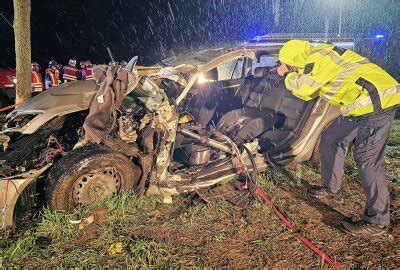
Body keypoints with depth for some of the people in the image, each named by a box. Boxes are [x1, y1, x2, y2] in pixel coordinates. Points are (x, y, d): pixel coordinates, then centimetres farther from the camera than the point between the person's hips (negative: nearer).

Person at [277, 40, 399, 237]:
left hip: (376, 103, -11)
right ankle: (331, 189, 30)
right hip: (365, 103, 11)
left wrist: (288, 74, 5)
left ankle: (378, 222, 0)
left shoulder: (318, 58, -12)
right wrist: (289, 73, 16)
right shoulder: (320, 57, 19)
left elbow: (303, 89, -12)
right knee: (331, 138, 16)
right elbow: (310, 94, 21)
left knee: (368, 160, -10)